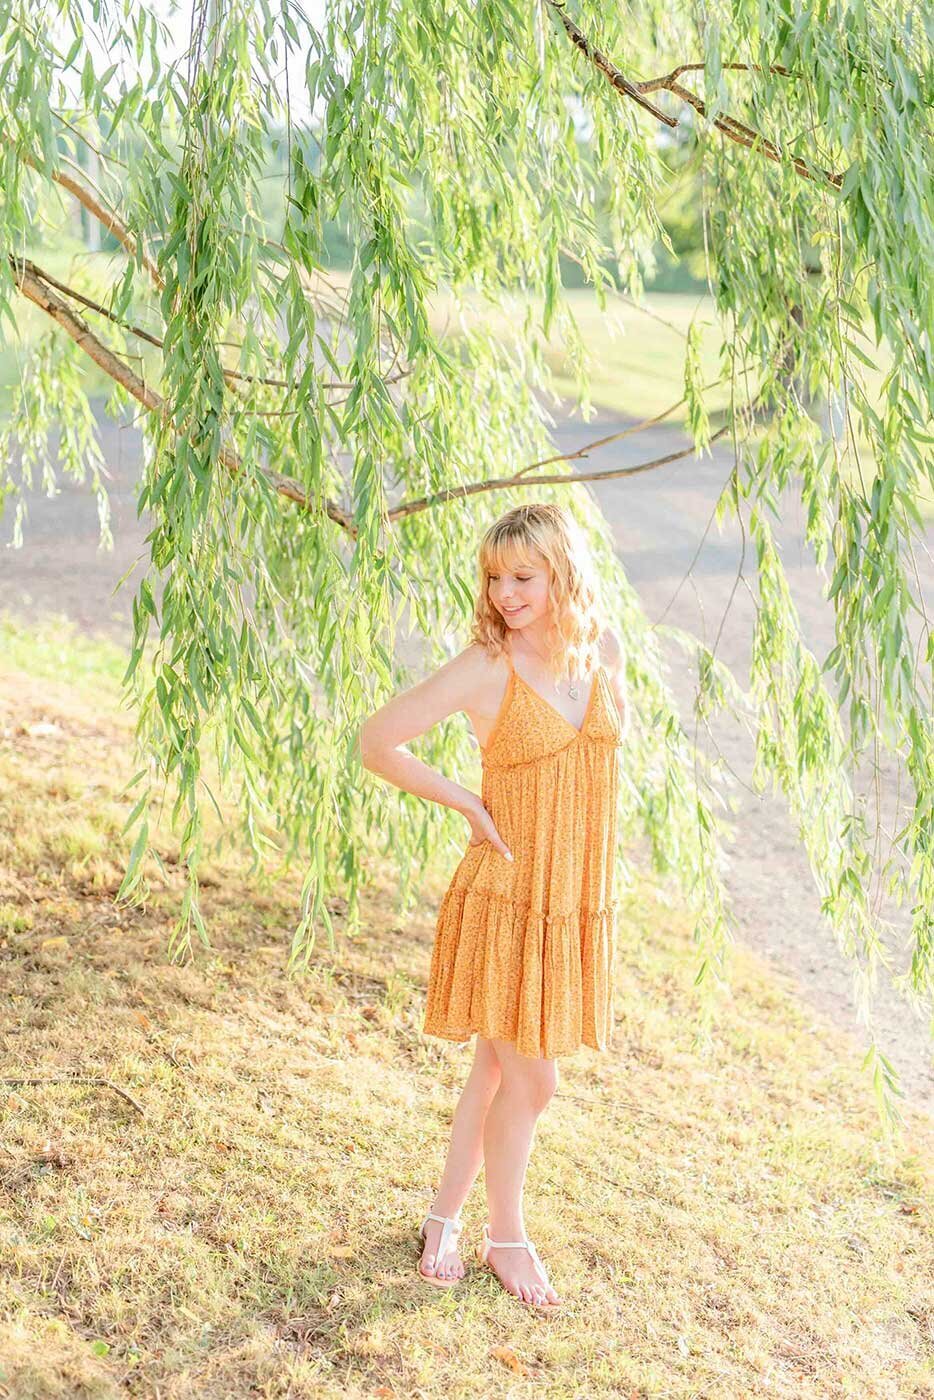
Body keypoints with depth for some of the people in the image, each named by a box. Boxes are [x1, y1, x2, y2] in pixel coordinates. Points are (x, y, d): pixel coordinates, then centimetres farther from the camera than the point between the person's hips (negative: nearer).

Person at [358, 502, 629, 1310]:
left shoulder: (603, 651, 1)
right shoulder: (485, 669, -15)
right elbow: (377, 742, -11)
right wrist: (468, 805, -10)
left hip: (580, 902, 5)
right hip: (509, 900, -5)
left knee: (500, 1070, 15)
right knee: (530, 1079, 2)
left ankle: (446, 1214, 32)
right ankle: (506, 1237, 24)